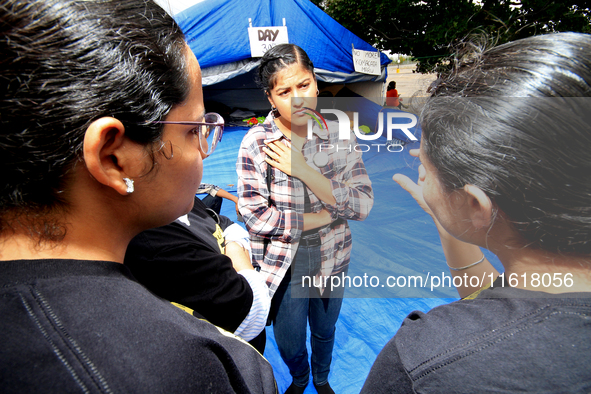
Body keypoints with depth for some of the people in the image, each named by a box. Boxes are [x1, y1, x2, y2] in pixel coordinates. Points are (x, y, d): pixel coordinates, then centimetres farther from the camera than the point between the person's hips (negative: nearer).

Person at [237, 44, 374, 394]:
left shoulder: (340, 134, -11)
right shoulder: (256, 143, -17)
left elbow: (363, 205, -16)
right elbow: (255, 217, -20)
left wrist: (304, 171, -26)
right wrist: (322, 217, -18)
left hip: (332, 260, 2)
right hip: (283, 265, -1)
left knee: (325, 331, 26)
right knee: (290, 343, 19)